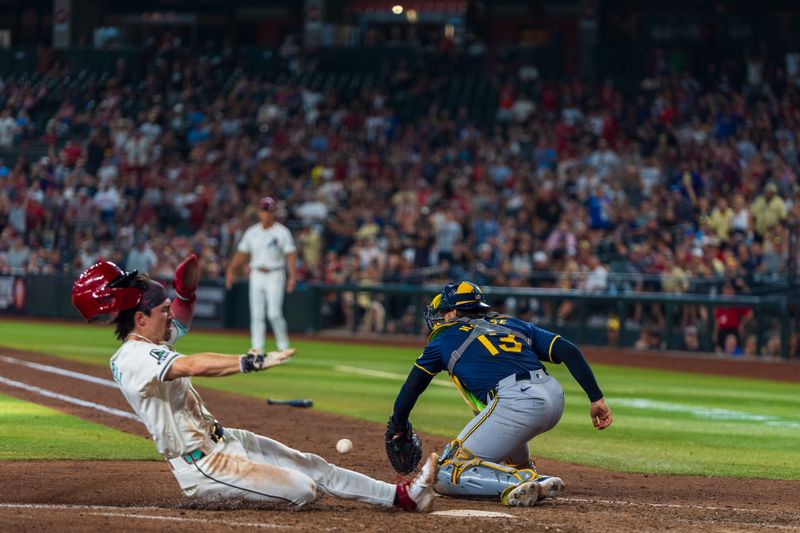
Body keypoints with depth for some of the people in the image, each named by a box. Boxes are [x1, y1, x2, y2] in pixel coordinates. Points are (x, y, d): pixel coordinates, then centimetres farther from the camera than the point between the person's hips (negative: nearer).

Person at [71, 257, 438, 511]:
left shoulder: (147, 343, 8)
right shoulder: (133, 358, -24)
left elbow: (180, 321, 28)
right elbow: (194, 366, -39)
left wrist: (185, 290, 7)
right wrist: (254, 362, -43)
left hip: (220, 439, 10)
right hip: (201, 465, -10)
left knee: (313, 467, 8)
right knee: (302, 489, -18)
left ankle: (402, 496, 11)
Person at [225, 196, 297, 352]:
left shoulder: (282, 232, -3)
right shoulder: (252, 232, 10)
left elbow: (291, 255, -8)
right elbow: (242, 253, 13)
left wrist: (292, 276, -20)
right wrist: (231, 271, 2)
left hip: (275, 276, -4)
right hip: (256, 276, 4)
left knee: (274, 313, -14)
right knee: (257, 315, 0)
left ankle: (283, 348, 1)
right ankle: (257, 350, 2)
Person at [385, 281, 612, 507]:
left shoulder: (446, 337, 20)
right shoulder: (513, 324, 29)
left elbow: (412, 385, 20)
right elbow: (568, 351, 18)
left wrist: (397, 427, 34)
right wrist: (596, 398, 14)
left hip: (517, 404, -6)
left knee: (445, 477, -3)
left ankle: (522, 483, -23)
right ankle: (529, 475, 21)